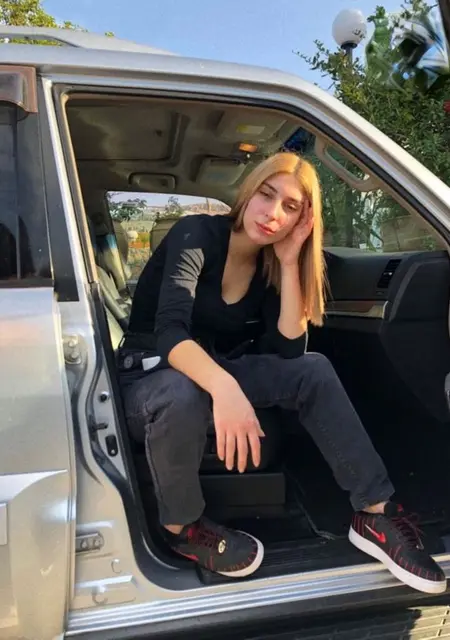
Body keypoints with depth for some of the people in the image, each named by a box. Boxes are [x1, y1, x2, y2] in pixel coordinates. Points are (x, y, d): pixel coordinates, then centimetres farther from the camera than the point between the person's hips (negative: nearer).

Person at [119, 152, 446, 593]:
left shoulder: (270, 264, -2)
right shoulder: (197, 235, -20)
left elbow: (288, 352, -14)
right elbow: (169, 332, -35)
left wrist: (289, 263, -17)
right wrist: (224, 388, -53)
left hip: (214, 370, 5)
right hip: (151, 378, -5)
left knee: (313, 371, -15)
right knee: (184, 394, -40)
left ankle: (375, 514, -10)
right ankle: (182, 527, -12)